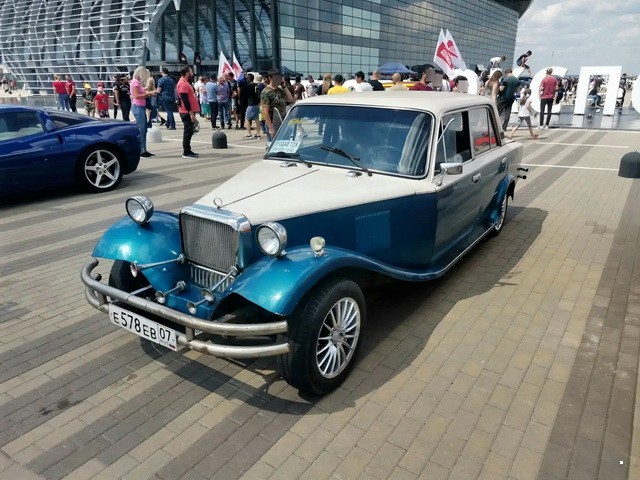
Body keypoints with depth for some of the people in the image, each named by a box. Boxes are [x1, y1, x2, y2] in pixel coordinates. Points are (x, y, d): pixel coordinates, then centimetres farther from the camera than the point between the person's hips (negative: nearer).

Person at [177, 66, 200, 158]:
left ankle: (188, 150, 21)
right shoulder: (183, 84, -15)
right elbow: (185, 100, -21)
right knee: (188, 131, -7)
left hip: (189, 111, 10)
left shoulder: (185, 82, 18)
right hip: (187, 112, -10)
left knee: (189, 131, 14)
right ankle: (186, 152, -3)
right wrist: (191, 113, -24)